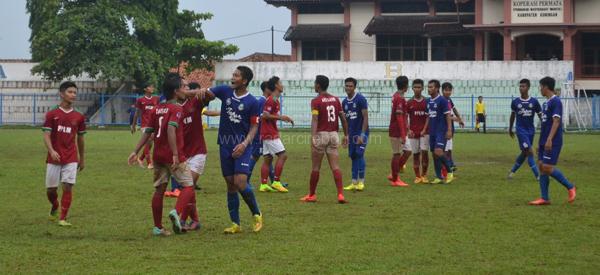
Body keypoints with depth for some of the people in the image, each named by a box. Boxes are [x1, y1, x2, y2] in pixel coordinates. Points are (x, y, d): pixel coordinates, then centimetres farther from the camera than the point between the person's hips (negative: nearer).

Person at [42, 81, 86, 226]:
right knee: (51, 189, 6)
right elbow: (46, 136, -7)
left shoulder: (79, 116, 6)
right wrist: (52, 151, -24)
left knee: (68, 187, -11)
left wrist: (82, 159, 18)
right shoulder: (52, 114, -1)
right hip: (54, 158, -1)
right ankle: (55, 208, 38)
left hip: (71, 159, 1)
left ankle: (63, 218, -4)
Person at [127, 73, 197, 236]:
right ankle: (177, 212, -25)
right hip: (172, 155, -7)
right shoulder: (176, 109, -9)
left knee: (159, 190, 11)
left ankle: (157, 227, 13)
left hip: (158, 155, 7)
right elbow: (171, 129, -23)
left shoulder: (157, 109, 13)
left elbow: (148, 132, 12)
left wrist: (136, 151, 14)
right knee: (188, 186, -1)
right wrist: (175, 155, -28)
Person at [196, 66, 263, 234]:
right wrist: (203, 91, -19)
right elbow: (208, 94, 5)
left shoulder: (252, 102, -6)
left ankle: (257, 215, 6)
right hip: (225, 144, 4)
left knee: (240, 182, -16)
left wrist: (245, 144, -18)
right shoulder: (225, 91, 5)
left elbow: (254, 127, -5)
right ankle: (235, 224, 12)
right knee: (230, 184, 5)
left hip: (242, 146, -4)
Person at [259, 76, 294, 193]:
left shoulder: (275, 100, 17)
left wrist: (284, 118, 17)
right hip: (270, 134, -10)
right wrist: (280, 117, -21)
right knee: (282, 155, -10)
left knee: (267, 158, 8)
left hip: (268, 133, 10)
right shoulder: (272, 100, -14)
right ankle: (276, 182, -10)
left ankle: (263, 184, 7)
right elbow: (265, 115, -21)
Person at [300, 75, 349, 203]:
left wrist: (312, 137, -28)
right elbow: (343, 118, 10)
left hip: (321, 135, -4)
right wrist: (346, 135, 17)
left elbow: (315, 119, -20)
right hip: (333, 135, 4)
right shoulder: (335, 99, 8)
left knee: (316, 167, 7)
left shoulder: (316, 101, -8)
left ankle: (311, 195, 17)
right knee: (335, 167, 1)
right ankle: (340, 194, -11)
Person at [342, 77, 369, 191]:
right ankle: (354, 183, 8)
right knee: (353, 156, 5)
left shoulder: (360, 99, -10)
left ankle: (361, 182, -4)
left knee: (359, 155, -11)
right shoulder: (345, 102, 10)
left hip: (361, 132, -6)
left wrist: (362, 134, -18)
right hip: (351, 134, 6)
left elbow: (365, 117, -13)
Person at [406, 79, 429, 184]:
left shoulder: (427, 102, 3)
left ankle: (424, 175, 3)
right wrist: (408, 130, -9)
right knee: (415, 154, 3)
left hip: (425, 132, -1)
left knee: (424, 152, -9)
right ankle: (417, 176, 10)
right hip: (413, 132, 1)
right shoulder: (409, 103, 2)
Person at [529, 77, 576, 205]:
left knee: (548, 167, -13)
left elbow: (556, 121, -20)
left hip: (552, 142, -9)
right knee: (542, 166, 4)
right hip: (544, 142, 9)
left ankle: (570, 187, 1)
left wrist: (549, 139, -27)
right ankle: (545, 198, 6)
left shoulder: (556, 101, -12)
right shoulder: (546, 103, 16)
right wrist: (540, 142, 22)